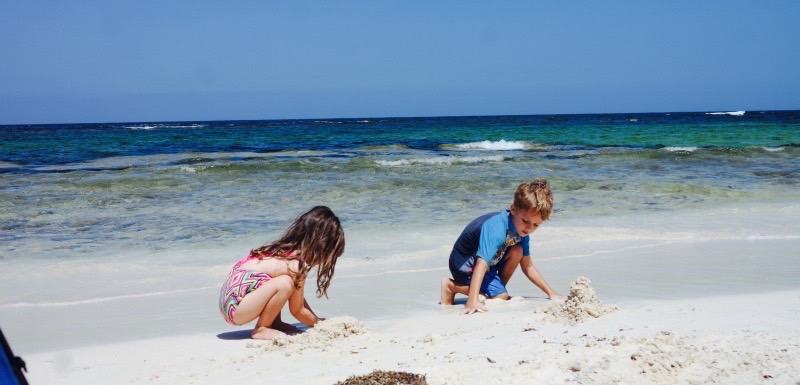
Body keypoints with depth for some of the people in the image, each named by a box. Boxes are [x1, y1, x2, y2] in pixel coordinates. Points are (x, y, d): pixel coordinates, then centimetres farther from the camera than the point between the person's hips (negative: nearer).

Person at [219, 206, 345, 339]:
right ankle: (261, 329, -11)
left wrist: (317, 320, 17)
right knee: (284, 283, -29)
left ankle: (275, 323, 11)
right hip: (234, 307, -10)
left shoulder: (283, 249, 8)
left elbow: (296, 299, 20)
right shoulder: (297, 266, -18)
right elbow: (297, 311, -8)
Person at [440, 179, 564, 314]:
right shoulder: (497, 229, -35)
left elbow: (528, 266, 4)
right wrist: (473, 300, -53)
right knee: (500, 297, -17)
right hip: (465, 264, -8)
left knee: (517, 252, -10)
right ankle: (451, 285, -5)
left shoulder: (522, 230, -8)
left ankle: (498, 288, 4)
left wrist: (550, 293, 2)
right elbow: (481, 264, -44)